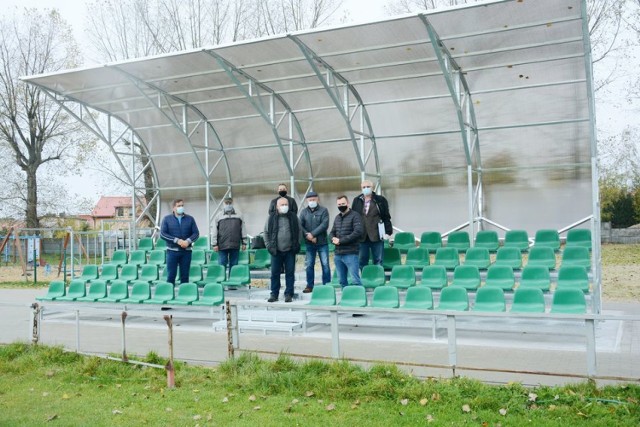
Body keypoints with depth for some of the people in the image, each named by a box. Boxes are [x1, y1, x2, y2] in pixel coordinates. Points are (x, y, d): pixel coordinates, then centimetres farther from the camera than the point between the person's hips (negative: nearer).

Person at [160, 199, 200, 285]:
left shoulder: (190, 219, 8)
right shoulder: (167, 219, 3)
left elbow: (196, 233, 4)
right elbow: (162, 234, -5)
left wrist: (188, 241, -16)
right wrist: (177, 240, -15)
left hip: (186, 251, 2)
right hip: (172, 251, -2)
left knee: (185, 276, 6)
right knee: (171, 275, -2)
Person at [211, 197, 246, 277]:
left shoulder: (239, 216, 12)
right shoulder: (218, 217, 8)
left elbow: (243, 230, 12)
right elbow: (214, 232, 4)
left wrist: (244, 243, 5)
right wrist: (214, 244, -3)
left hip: (235, 246, 1)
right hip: (222, 245, -1)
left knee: (234, 265, 5)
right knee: (222, 265, -2)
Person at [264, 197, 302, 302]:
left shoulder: (294, 217, 4)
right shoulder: (271, 218, 2)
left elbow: (299, 231, 10)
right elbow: (266, 232, 8)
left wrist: (296, 244, 3)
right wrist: (268, 245, 1)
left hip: (290, 251, 0)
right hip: (276, 251, 0)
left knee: (290, 273, 3)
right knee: (275, 273, 5)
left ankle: (289, 294, 10)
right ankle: (274, 294, 14)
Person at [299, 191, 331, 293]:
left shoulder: (323, 210, -1)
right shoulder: (304, 212, 8)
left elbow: (324, 225, -12)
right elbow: (300, 226, -1)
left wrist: (312, 234, -16)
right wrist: (307, 235, -16)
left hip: (322, 243, -2)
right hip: (309, 243, 2)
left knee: (325, 265, 1)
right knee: (309, 265, 6)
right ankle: (309, 286, 14)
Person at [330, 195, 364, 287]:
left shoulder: (355, 216, -4)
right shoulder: (337, 217, 18)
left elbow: (358, 232, -16)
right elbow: (332, 232, 23)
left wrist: (341, 240, -16)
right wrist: (333, 239, -3)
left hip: (351, 253, -7)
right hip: (338, 254, 7)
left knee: (355, 280, -9)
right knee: (342, 281, 12)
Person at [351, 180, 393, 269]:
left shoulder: (380, 200, 1)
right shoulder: (357, 201, 7)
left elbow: (386, 217, 1)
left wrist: (389, 232, -5)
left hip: (376, 236, -2)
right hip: (361, 237, 2)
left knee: (378, 261, 4)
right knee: (362, 261, 8)